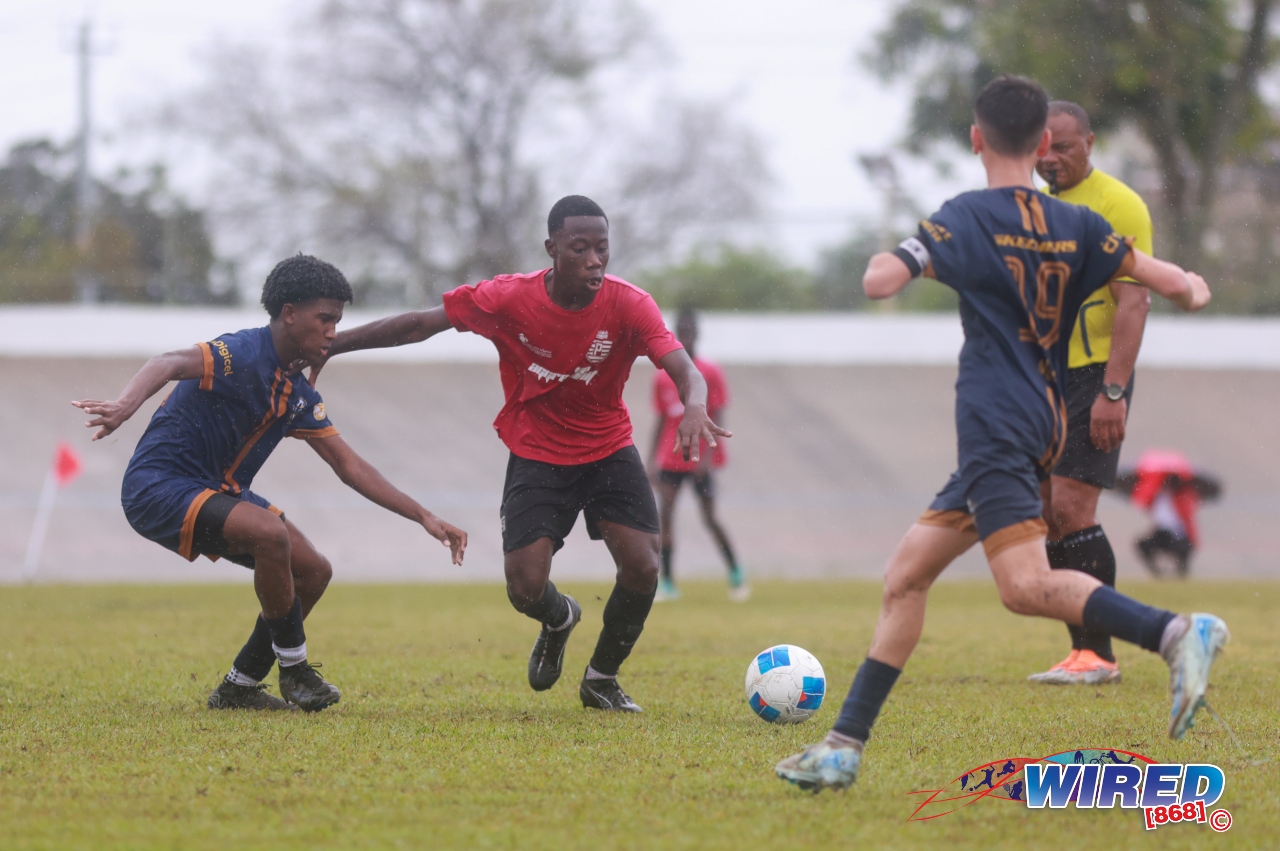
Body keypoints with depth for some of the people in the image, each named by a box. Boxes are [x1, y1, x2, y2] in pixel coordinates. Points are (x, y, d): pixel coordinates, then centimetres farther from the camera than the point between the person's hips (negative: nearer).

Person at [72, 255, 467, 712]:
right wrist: (125, 405, -59)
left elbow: (349, 465, 14)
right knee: (270, 533, -31)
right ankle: (294, 669, -13)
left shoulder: (299, 395, 9)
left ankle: (239, 687, 13)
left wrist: (423, 517, 8)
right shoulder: (243, 354, -19)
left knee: (313, 572, 4)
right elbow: (169, 365, -37)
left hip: (218, 492, 10)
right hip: (160, 485, -10)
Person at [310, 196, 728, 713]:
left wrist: (694, 405, -56)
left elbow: (681, 366, -31)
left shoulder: (628, 305, -19)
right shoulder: (510, 299, -18)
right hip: (536, 454, 0)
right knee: (525, 589, -13)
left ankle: (602, 679, 13)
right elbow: (421, 325, -8)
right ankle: (559, 619, 29)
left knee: (641, 568, -16)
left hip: (609, 451, 0)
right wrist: (329, 344, -6)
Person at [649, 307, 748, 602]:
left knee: (709, 517, -2)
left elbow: (718, 421, -8)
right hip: (670, 459, 3)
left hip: (700, 459, -3)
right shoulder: (662, 376, 7)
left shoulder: (710, 373, -4)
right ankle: (667, 583, -6)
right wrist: (652, 460, 8)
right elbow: (662, 421, 12)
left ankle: (736, 573, 16)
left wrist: (707, 456, -19)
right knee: (665, 514, -9)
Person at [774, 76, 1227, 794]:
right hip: (1045, 426, 8)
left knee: (1025, 584, -22)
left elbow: (881, 282, -14)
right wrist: (1193, 289, 30)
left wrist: (882, 258, 10)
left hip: (998, 426, -8)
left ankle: (1178, 633, -38)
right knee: (906, 574, 10)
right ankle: (845, 748, 10)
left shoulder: (968, 217, -5)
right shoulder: (1076, 226, 10)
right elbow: (1170, 283, 6)